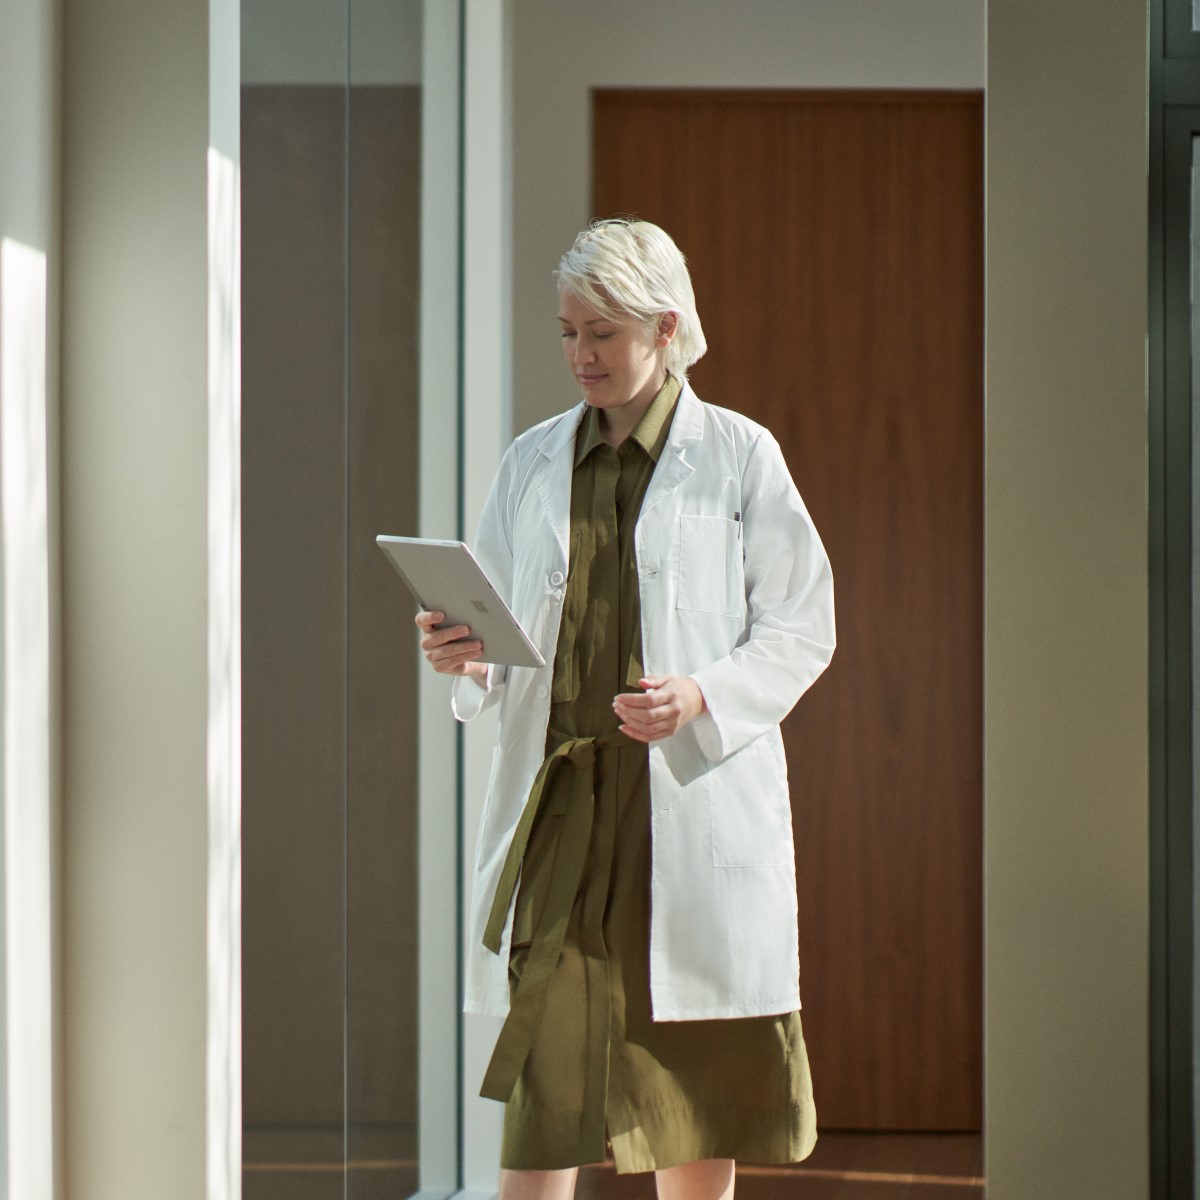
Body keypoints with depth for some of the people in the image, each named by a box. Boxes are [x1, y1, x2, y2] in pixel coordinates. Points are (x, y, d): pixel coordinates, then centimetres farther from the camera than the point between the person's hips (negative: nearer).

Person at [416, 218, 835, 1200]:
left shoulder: (738, 454, 2)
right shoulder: (532, 463, 12)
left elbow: (801, 630, 0)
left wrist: (701, 697, -16)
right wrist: (468, 653, -7)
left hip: (693, 796, -2)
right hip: (557, 791, 2)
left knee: (697, 1082, 4)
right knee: (541, 1074, -6)